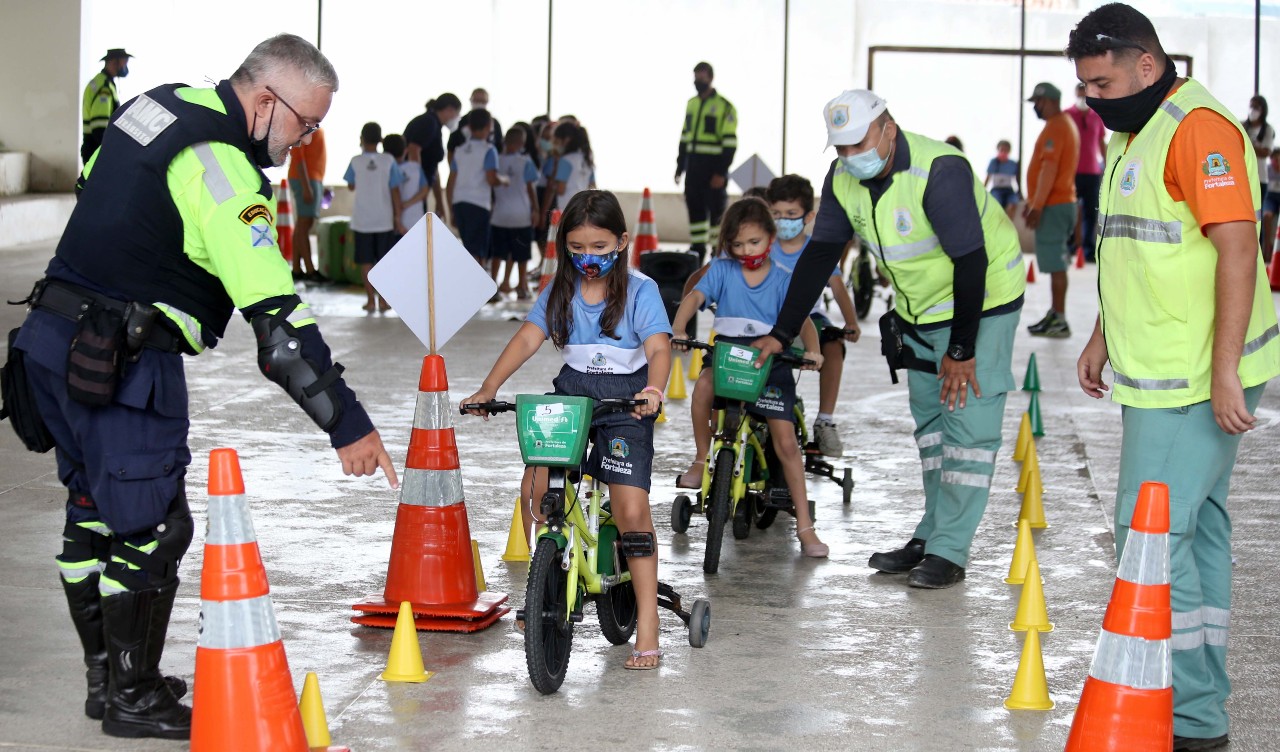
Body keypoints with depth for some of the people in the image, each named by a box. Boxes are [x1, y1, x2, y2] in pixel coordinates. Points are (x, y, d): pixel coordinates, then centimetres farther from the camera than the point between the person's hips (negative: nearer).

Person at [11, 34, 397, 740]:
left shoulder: (158, 102, 8)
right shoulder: (226, 174, -21)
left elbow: (94, 187, 25)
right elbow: (277, 319, -26)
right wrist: (347, 424, -26)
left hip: (56, 333, 10)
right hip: (124, 363, -10)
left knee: (94, 509, 18)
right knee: (152, 525, 0)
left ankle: (106, 677, 30)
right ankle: (133, 699, 10)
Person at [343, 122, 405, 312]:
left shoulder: (356, 161, -6)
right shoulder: (388, 160, -5)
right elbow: (395, 191, -4)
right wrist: (397, 218, 3)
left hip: (362, 220, -1)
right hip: (384, 219, 1)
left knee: (366, 260, 5)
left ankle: (370, 300, 3)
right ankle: (383, 299, 9)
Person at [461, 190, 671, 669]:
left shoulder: (639, 291, -5)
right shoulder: (560, 290, 7)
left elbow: (658, 348, -17)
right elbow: (527, 339, -1)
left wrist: (653, 390, -38)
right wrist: (489, 388, -13)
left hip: (625, 404, -4)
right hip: (569, 395, 4)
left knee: (632, 510, -13)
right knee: (534, 489, -14)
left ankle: (647, 627, -7)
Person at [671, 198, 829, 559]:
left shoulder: (783, 279, 1)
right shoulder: (721, 269, 3)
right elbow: (695, 297, -11)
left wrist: (812, 351, -28)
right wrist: (677, 329, -30)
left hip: (771, 363, -1)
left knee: (786, 441, -7)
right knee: (705, 383, -34)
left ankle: (805, 526, 0)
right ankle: (701, 459, -10)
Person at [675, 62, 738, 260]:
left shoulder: (724, 107, -7)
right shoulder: (691, 104, 14)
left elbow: (730, 143, -11)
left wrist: (721, 173, -17)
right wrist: (680, 167, 14)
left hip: (713, 167, -6)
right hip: (693, 167, 6)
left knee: (716, 209, -2)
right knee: (694, 207, 6)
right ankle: (697, 249, 13)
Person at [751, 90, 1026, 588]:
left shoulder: (939, 170, -30)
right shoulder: (844, 178, -7)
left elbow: (970, 262, -27)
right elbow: (819, 256, 0)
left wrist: (962, 350, -23)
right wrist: (782, 334, -4)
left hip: (982, 299, -8)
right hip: (919, 309, 8)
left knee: (968, 424, -10)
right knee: (929, 421, 13)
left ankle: (948, 553, -9)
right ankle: (931, 535, 21)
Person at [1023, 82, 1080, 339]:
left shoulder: (1055, 128, -15)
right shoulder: (1067, 124, 18)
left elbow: (1049, 170, -22)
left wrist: (1037, 206, -22)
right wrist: (1032, 201, 25)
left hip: (1053, 205, -10)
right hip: (1063, 202, 10)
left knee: (1055, 264, -8)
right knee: (1055, 262, 13)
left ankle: (1059, 321, -7)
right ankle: (1056, 315, 18)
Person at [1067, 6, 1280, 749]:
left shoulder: (1199, 128, -17)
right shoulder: (1136, 132, 16)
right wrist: (1103, 338, 25)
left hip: (1196, 382, -10)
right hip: (1160, 377, 10)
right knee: (1196, 527, 14)